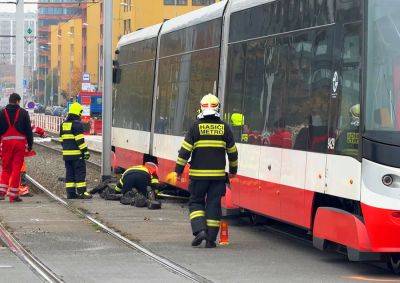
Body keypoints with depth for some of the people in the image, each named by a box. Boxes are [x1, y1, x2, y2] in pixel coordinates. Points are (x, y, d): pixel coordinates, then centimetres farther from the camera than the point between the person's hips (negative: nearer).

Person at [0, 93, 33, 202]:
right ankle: (13, 195, 0)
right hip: (20, 142, -2)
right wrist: (30, 144, 7)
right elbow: (28, 130, 1)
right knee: (16, 169, 1)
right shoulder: (23, 113, 1)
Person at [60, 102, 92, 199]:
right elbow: (80, 140, -16)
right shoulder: (77, 124, -11)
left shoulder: (64, 124, 15)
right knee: (80, 172, -4)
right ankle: (81, 192, -6)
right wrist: (85, 151, -13)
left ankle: (70, 192, 10)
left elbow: (61, 139, 20)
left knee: (69, 173, 10)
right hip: (76, 154, -8)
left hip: (66, 153, 8)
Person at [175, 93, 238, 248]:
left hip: (198, 174, -2)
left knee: (196, 202, 12)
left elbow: (185, 150, -5)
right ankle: (211, 239, 6)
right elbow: (232, 151, 10)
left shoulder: (196, 126, -4)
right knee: (214, 204, 6)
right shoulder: (224, 128, 3)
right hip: (218, 174, 2)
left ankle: (199, 230, -8)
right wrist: (233, 169, 25)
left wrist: (179, 169, 3)